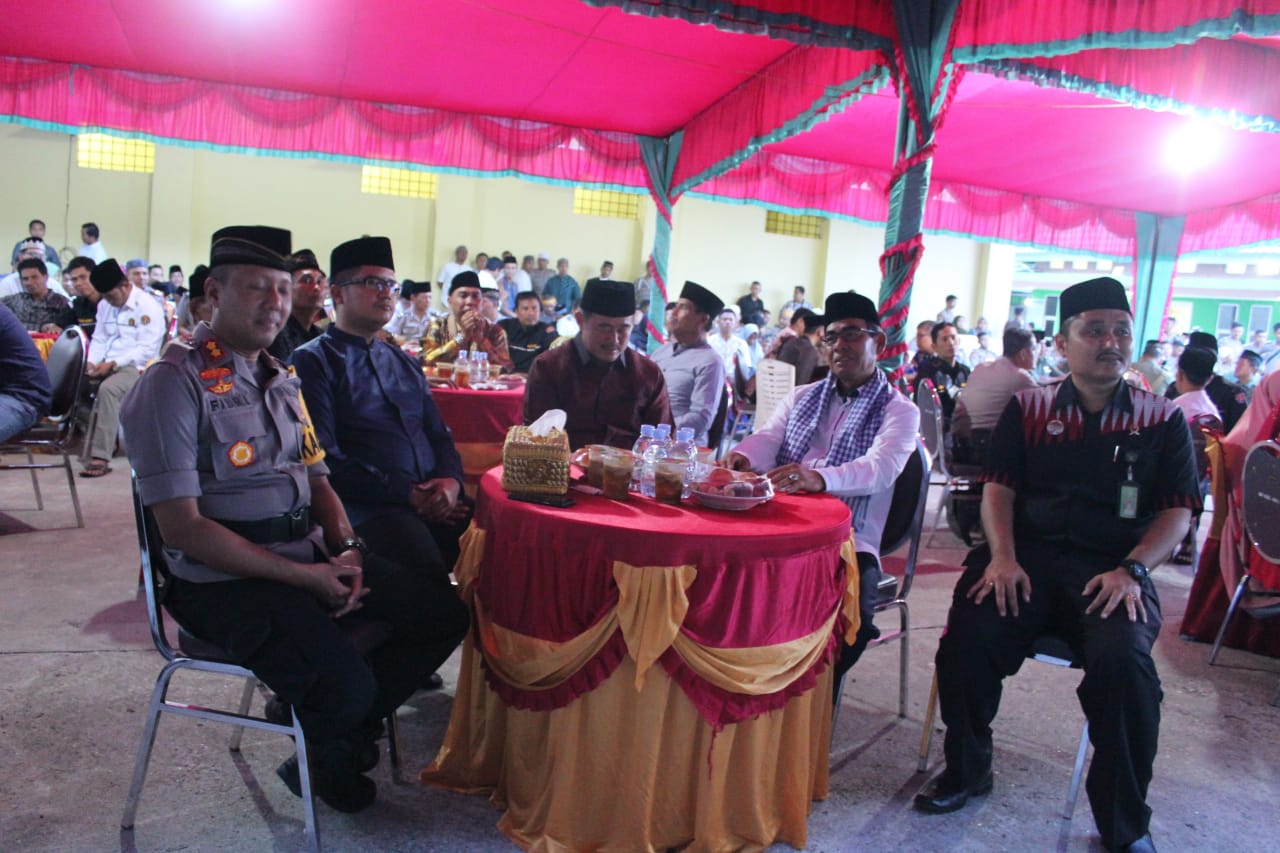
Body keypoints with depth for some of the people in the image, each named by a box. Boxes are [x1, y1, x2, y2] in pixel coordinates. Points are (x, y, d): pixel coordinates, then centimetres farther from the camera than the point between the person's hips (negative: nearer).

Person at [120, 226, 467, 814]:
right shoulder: (175, 382, -12)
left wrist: (347, 551, -5)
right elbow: (183, 528, -17)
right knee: (346, 686, -26)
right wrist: (305, 577, -18)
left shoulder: (281, 378, 14)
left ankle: (331, 727, 17)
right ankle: (328, 754, 14)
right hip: (225, 581, -8)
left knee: (443, 614, -2)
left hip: (313, 557, 8)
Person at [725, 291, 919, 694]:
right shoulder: (802, 397, 21)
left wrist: (819, 478, -37)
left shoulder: (899, 411, 5)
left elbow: (880, 468, -15)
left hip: (848, 540, -3)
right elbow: (769, 439, 5)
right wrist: (743, 455, -21)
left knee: (852, 609, -31)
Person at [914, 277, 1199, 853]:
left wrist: (1130, 571, -11)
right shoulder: (1029, 409, 13)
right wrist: (1003, 558, -9)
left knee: (1123, 660, -31)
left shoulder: (1162, 420, 11)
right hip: (1028, 556, 1)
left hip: (1113, 570, -1)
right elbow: (998, 487, 8)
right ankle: (966, 771, 5)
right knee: (968, 637, -26)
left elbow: (1177, 513, 6)